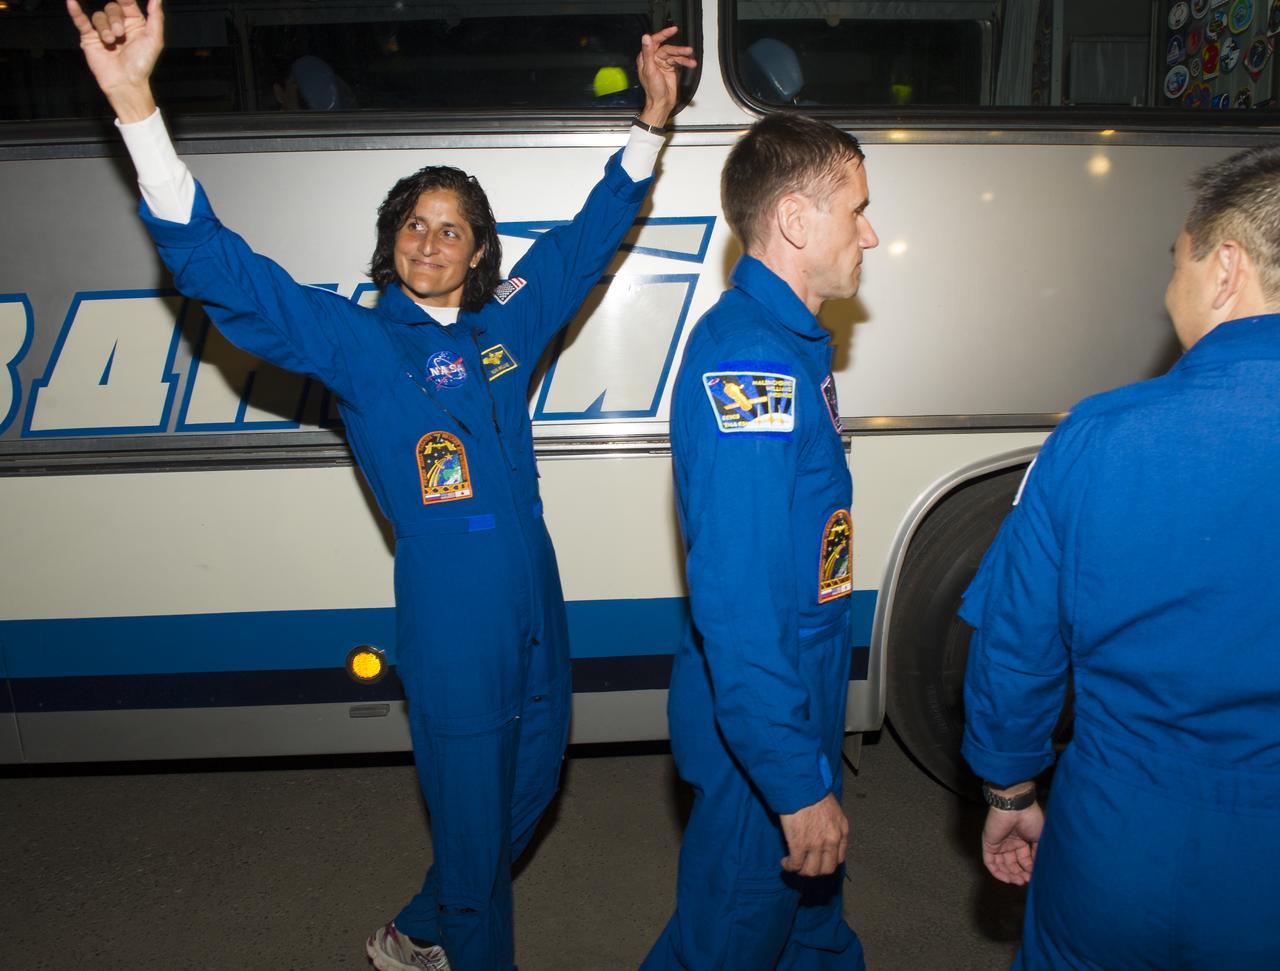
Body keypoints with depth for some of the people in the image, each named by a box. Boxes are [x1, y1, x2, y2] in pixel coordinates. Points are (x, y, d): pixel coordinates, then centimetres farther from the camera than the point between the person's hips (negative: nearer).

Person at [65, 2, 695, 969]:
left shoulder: (509, 324, 6)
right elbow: (220, 270, -16)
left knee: (528, 796, 23)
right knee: (475, 829, 9)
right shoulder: (356, 341, -6)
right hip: (451, 628, -6)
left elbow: (590, 232, 16)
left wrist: (652, 119, 15)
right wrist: (136, 104, -26)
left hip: (538, 610, 6)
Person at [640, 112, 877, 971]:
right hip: (762, 735, -9)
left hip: (802, 700, 9)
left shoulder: (783, 341, 6)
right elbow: (739, 605, -31)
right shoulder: (749, 361, -28)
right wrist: (801, 784, -26)